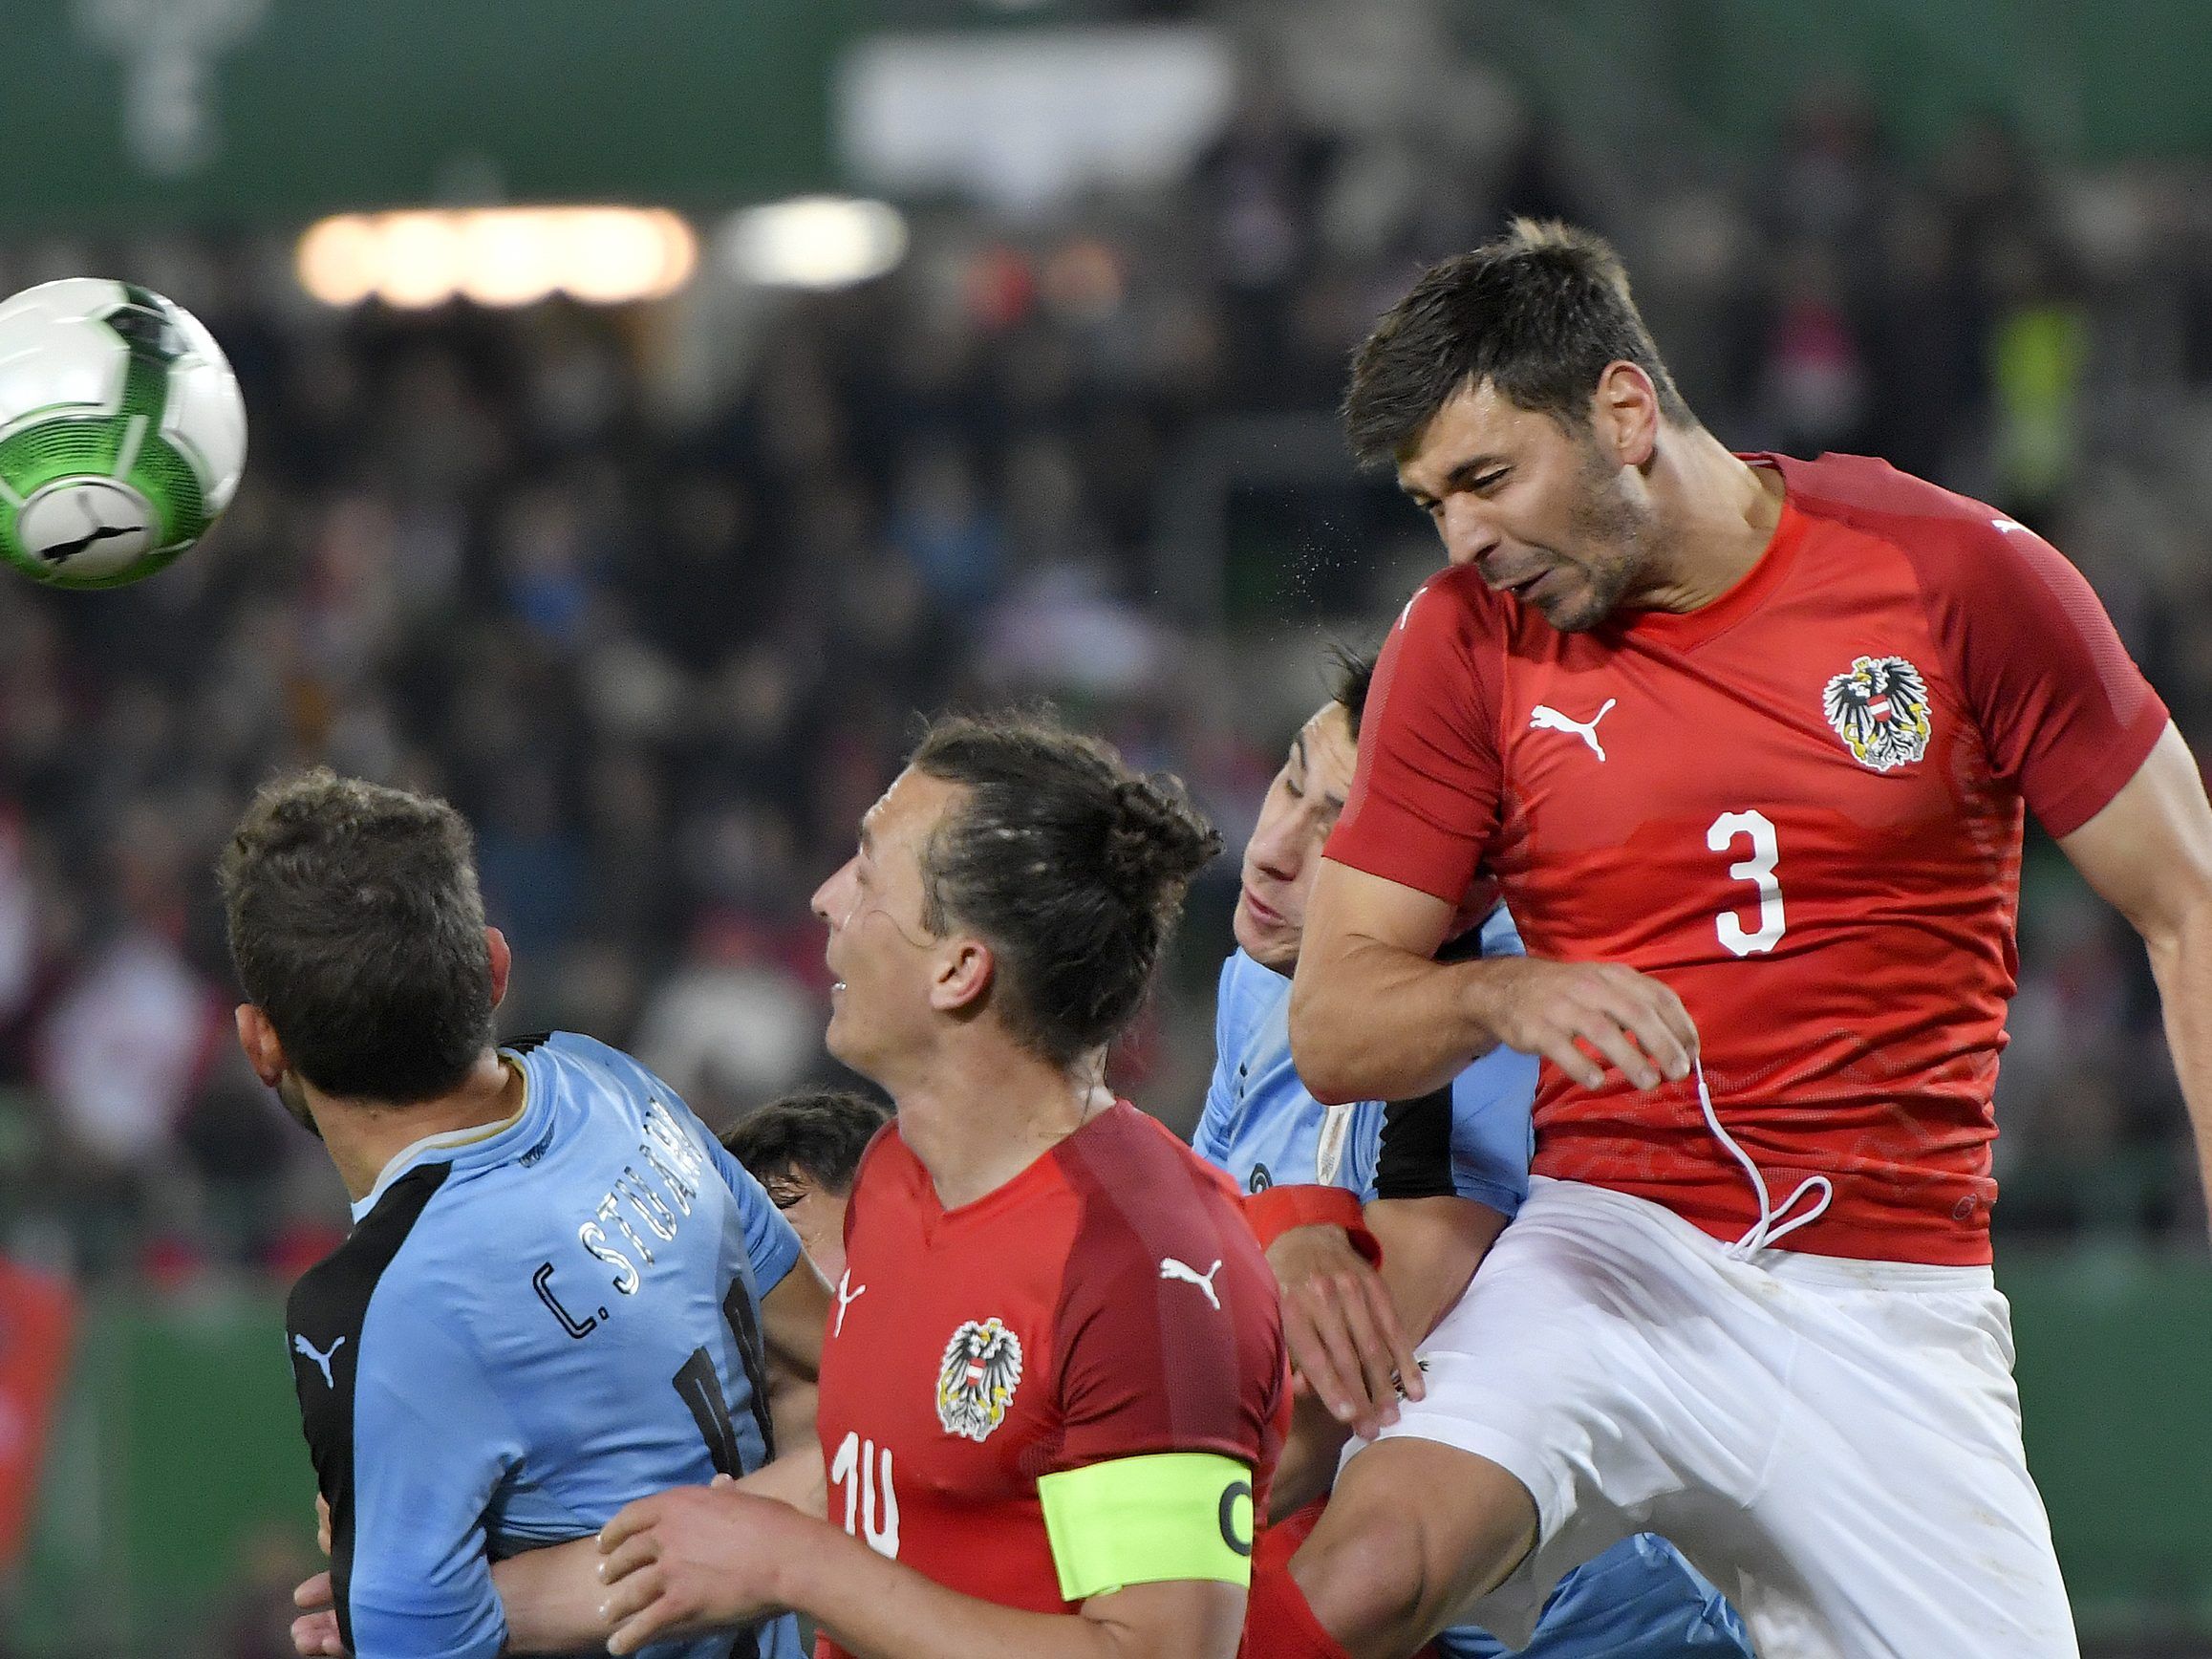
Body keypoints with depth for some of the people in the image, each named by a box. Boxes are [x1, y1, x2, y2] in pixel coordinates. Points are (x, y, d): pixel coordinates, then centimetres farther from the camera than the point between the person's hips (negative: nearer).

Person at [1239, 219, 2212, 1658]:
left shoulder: (1965, 578, -2)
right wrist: (1501, 998, -18)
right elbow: (1332, 1026, 4)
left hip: (1897, 1308, 1)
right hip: (1612, 1258, 0)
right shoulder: (1466, 641, 3)